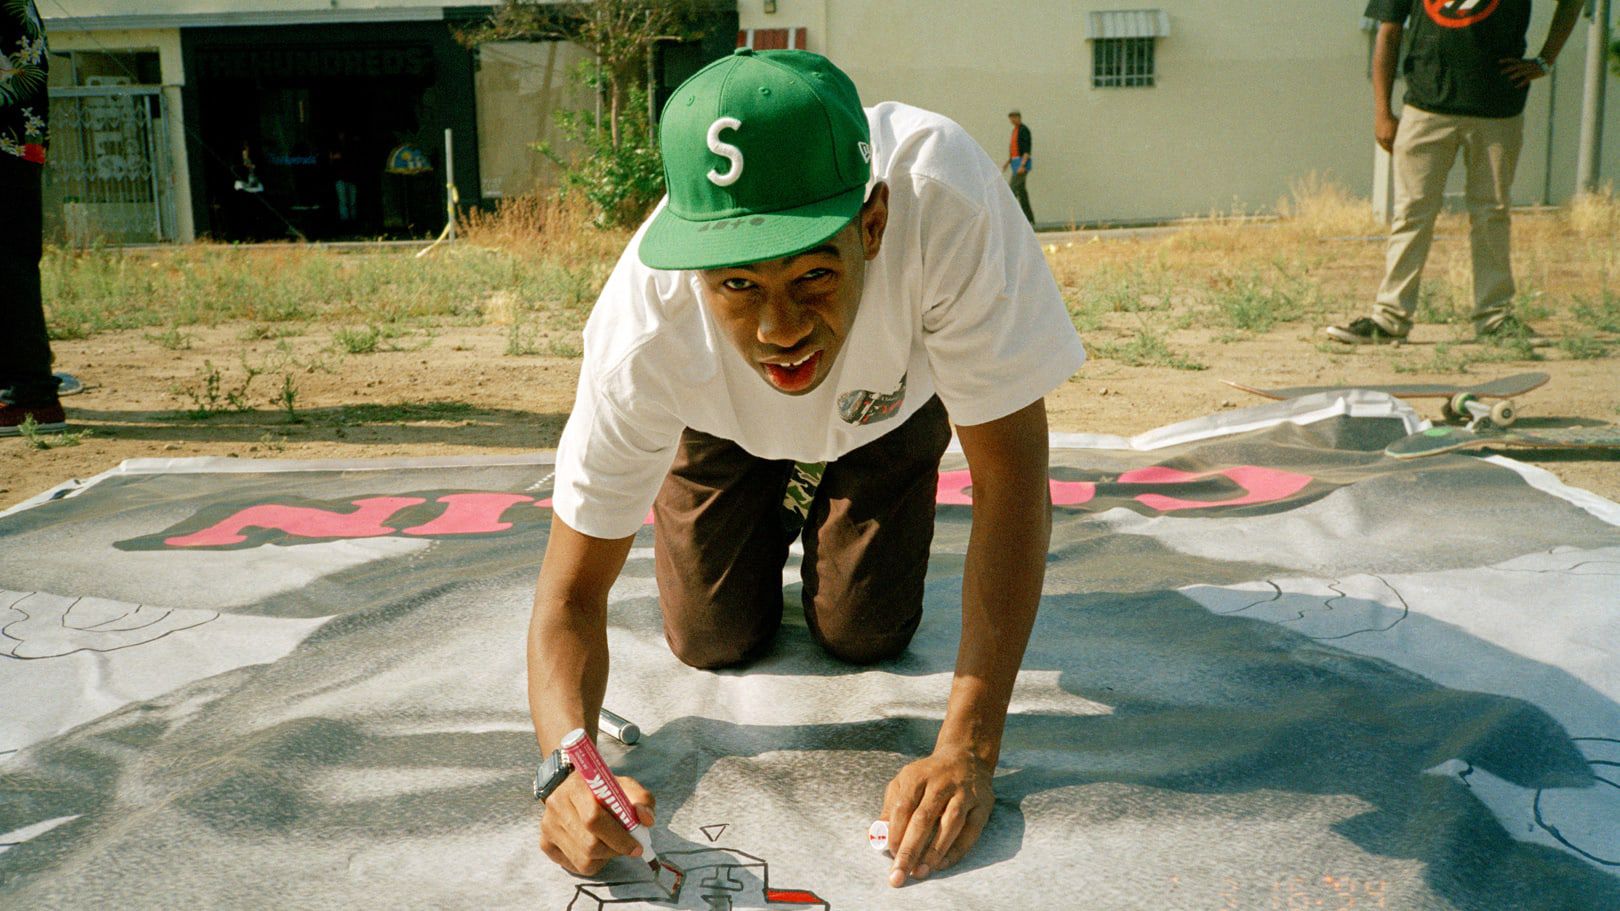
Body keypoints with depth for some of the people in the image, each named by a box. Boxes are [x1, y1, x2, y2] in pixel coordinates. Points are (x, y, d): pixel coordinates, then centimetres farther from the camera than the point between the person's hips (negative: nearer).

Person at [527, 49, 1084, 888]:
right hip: (725, 420, 1)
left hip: (890, 400, 0)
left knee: (865, 637, -1)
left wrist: (967, 753, -42)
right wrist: (567, 767, -51)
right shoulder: (642, 328, -41)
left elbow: (1009, 474, -38)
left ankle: (829, 500, 31)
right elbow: (573, 592, -30)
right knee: (714, 641, 1)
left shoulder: (946, 197, -46)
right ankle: (783, 504, 32)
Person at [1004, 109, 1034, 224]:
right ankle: (1029, 218, 11)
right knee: (1021, 190, 8)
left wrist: (1022, 165, -25)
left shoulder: (1024, 130, -11)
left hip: (1022, 162, -10)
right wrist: (1008, 162, 15)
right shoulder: (1015, 130, 18)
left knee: (1013, 188, -15)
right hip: (1016, 163, 10)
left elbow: (1027, 149, -18)